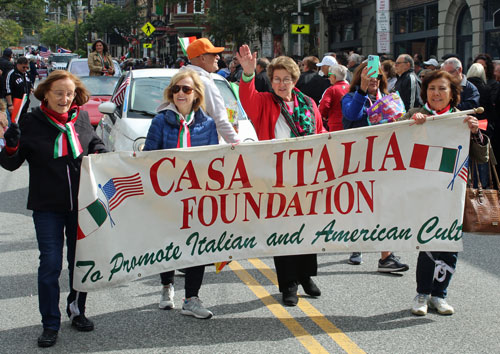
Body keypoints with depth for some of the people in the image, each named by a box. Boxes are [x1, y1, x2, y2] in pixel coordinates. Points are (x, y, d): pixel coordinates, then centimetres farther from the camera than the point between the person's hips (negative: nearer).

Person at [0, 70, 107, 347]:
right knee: (50, 264, -4)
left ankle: (76, 310, 33)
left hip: (81, 204, 3)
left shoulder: (81, 119, 2)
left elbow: (94, 144, 22)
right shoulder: (31, 123, -6)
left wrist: (102, 154, 0)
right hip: (47, 207, -3)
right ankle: (50, 325, 7)